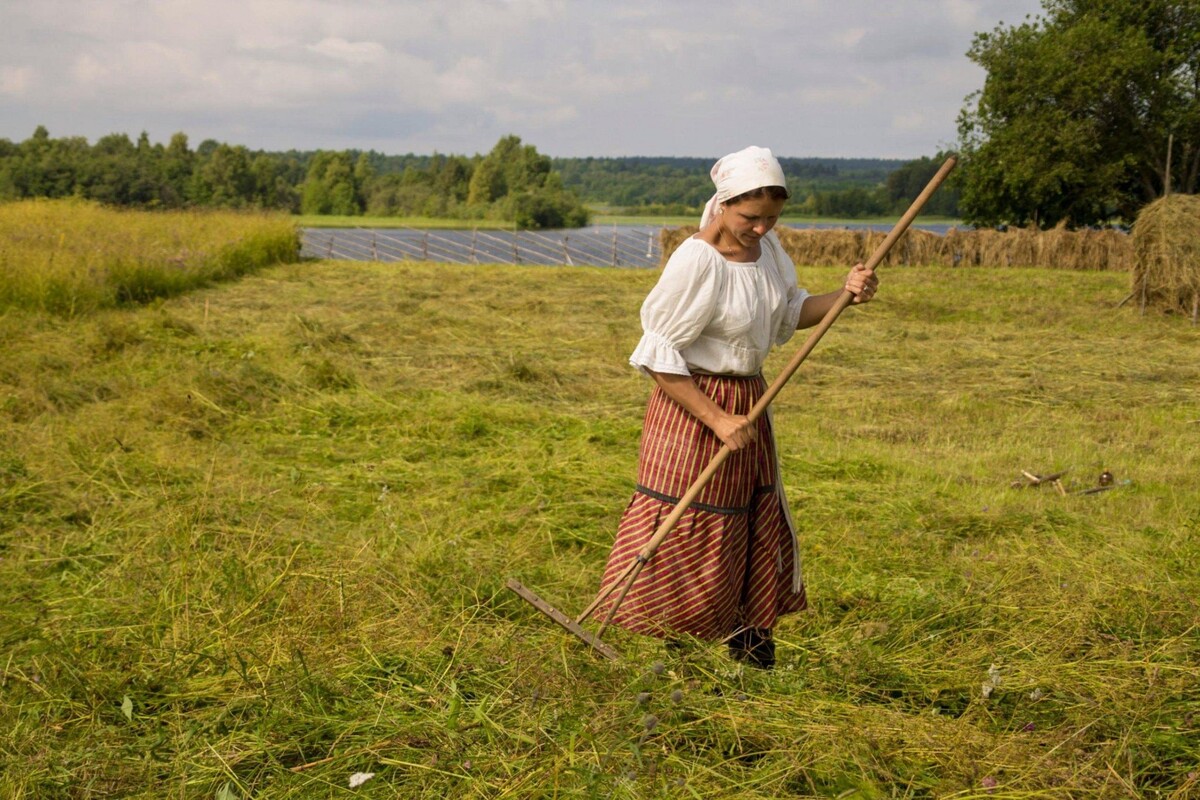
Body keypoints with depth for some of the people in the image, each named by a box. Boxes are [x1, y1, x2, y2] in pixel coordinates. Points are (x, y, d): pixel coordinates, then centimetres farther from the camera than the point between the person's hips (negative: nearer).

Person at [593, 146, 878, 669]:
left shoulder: (764, 246, 2)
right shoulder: (696, 262, -22)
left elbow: (789, 313, 18)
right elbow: (658, 357, -21)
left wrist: (843, 295, -1)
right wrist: (717, 420, -23)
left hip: (749, 401, 8)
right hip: (693, 405, -8)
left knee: (761, 526, 16)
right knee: (685, 533, -1)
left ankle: (751, 652, 31)